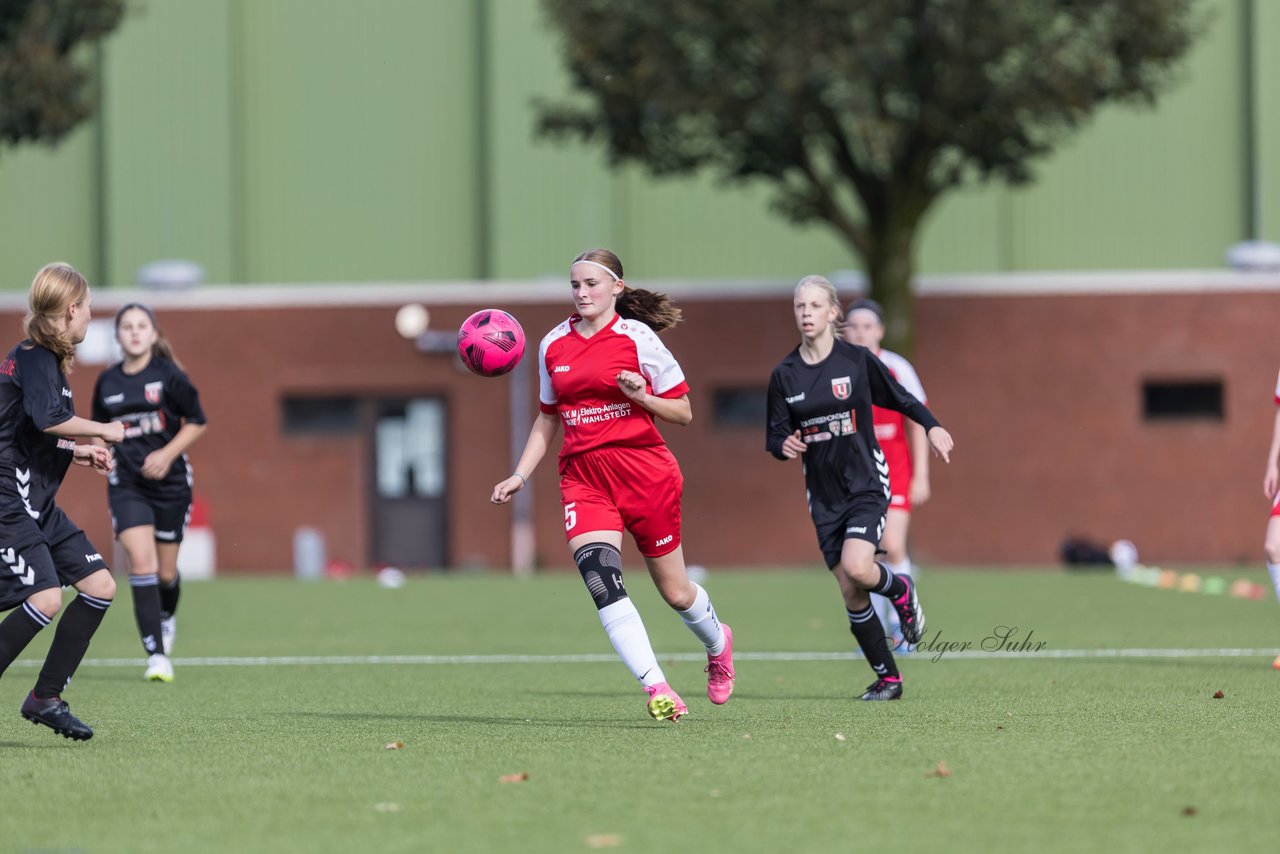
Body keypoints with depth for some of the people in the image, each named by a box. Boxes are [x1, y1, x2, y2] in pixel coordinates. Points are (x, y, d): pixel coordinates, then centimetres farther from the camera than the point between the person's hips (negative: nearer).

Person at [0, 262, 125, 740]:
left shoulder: (46, 359, 17)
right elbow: (47, 418, -30)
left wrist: (80, 454, 19)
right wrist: (103, 431, -16)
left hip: (38, 504, 10)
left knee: (99, 587, 7)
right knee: (45, 597, -23)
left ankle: (45, 699, 11)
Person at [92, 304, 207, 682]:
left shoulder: (169, 375, -7)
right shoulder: (107, 381, 3)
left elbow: (197, 422, -1)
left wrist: (167, 454, -14)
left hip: (169, 481, -1)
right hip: (126, 484, 1)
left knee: (165, 572, 8)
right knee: (141, 561, -16)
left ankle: (166, 619, 44)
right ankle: (156, 655, -15)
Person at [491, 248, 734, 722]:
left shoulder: (637, 338, -3)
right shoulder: (553, 345, 10)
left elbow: (683, 412, 0)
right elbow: (548, 418, 21)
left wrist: (640, 396, -18)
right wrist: (520, 476, 13)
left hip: (644, 470, -3)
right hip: (582, 477, 3)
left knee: (675, 591, 8)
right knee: (601, 578, -22)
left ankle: (718, 643, 43)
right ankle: (657, 690, -24)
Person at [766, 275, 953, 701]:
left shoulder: (857, 360, -6)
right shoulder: (784, 375, 1)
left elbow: (900, 398, 5)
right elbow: (774, 435, 4)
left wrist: (931, 426, -9)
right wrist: (783, 445, -18)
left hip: (866, 484, -3)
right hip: (824, 494, 3)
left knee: (857, 568, -25)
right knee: (850, 594, 1)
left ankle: (901, 590, 9)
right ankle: (888, 677, 14)